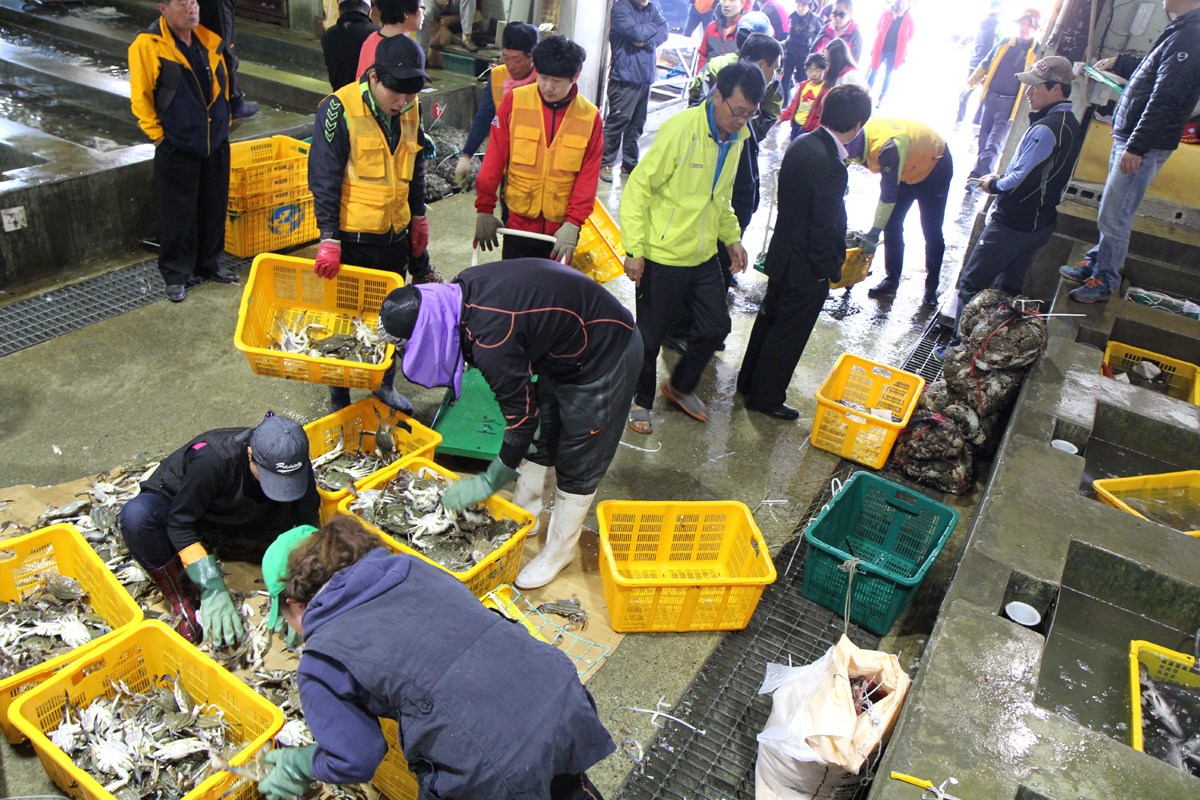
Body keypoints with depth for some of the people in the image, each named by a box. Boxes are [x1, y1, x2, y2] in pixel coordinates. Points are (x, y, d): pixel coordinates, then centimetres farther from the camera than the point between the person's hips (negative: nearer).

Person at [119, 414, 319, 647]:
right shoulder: (212, 459, -36)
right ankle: (179, 601, -18)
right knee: (137, 514, -37)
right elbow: (180, 523, -30)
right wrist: (213, 590, -35)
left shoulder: (296, 464, -24)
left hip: (234, 525, 3)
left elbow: (308, 523, -18)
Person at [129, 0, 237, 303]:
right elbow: (140, 97, -6)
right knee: (178, 213, 1)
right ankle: (175, 275, 14)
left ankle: (210, 264, 30)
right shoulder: (146, 46, -9)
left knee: (214, 207, 13)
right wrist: (157, 135, -8)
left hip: (216, 143, 5)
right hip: (177, 146, -5)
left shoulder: (209, 40, 6)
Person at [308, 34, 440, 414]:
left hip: (395, 234, 5)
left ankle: (384, 386, 34)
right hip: (351, 237, -5)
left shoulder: (411, 110, 2)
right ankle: (339, 398, 22)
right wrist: (329, 238, -20)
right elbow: (324, 179, -16)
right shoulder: (340, 109, -15)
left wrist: (418, 217, 18)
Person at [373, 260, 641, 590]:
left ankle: (559, 550, 24)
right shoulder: (461, 289, -8)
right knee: (541, 438, 20)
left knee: (577, 463, 5)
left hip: (606, 359, -9)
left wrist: (488, 482, -12)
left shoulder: (491, 337, -34)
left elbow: (522, 418, -25)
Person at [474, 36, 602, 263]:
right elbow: (494, 157, -1)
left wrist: (573, 223, -11)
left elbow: (588, 178, -2)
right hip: (518, 223, 0)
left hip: (561, 229, 0)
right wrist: (484, 208, -1)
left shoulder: (590, 117, -3)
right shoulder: (515, 101, -4)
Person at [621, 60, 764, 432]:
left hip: (704, 256, 7)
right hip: (662, 257, -7)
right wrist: (634, 249, -21)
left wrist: (732, 237, 13)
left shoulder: (737, 137, 4)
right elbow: (638, 187, -17)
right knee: (650, 335, 6)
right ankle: (640, 400, 30)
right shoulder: (681, 129, -20)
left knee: (716, 325, 13)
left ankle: (680, 386, 38)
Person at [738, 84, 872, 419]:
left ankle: (749, 380, 40)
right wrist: (828, 271, -10)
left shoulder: (801, 144, -1)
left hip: (782, 254, 9)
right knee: (788, 335, 8)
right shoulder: (831, 166, -28)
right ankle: (766, 398, 24)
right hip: (806, 269, -9)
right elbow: (823, 229, -24)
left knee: (769, 318, 23)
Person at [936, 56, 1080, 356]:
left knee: (972, 282, 1)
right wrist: (1002, 180, 9)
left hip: (1012, 225, -9)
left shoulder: (1045, 129, -22)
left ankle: (962, 344, 6)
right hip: (1040, 224, 9)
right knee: (1010, 287, 19)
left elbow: (1021, 179, -23)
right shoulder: (1070, 124, 9)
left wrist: (994, 185, -5)